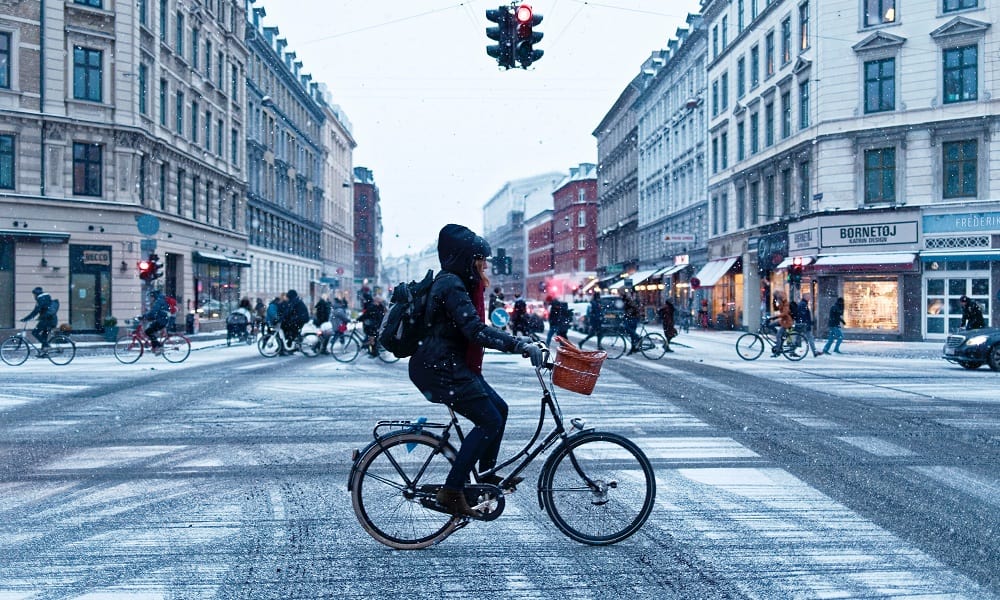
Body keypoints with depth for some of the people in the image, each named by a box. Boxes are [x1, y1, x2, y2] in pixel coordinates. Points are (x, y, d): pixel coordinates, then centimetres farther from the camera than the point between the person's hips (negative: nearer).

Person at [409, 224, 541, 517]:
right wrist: (519, 345, -31)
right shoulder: (451, 285, -17)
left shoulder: (459, 283, 16)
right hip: (440, 369, -10)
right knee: (489, 421, -12)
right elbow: (475, 330, -27)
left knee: (499, 408, 13)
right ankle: (451, 491, -7)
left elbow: (473, 329, 22)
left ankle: (487, 474, 26)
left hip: (453, 365, 10)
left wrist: (518, 342, 16)